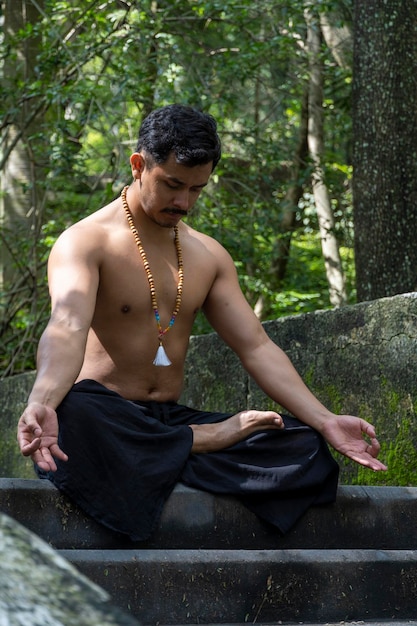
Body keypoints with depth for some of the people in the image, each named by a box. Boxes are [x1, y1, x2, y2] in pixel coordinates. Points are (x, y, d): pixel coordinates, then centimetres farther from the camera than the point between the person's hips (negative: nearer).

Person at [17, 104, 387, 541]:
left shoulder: (209, 256, 15)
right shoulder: (85, 242, -7)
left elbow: (256, 347, 10)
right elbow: (68, 327, -26)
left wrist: (325, 421, -4)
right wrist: (41, 403, -47)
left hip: (170, 423, 4)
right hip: (107, 417, -4)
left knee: (307, 448, -12)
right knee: (72, 412, -42)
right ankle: (205, 441, -22)